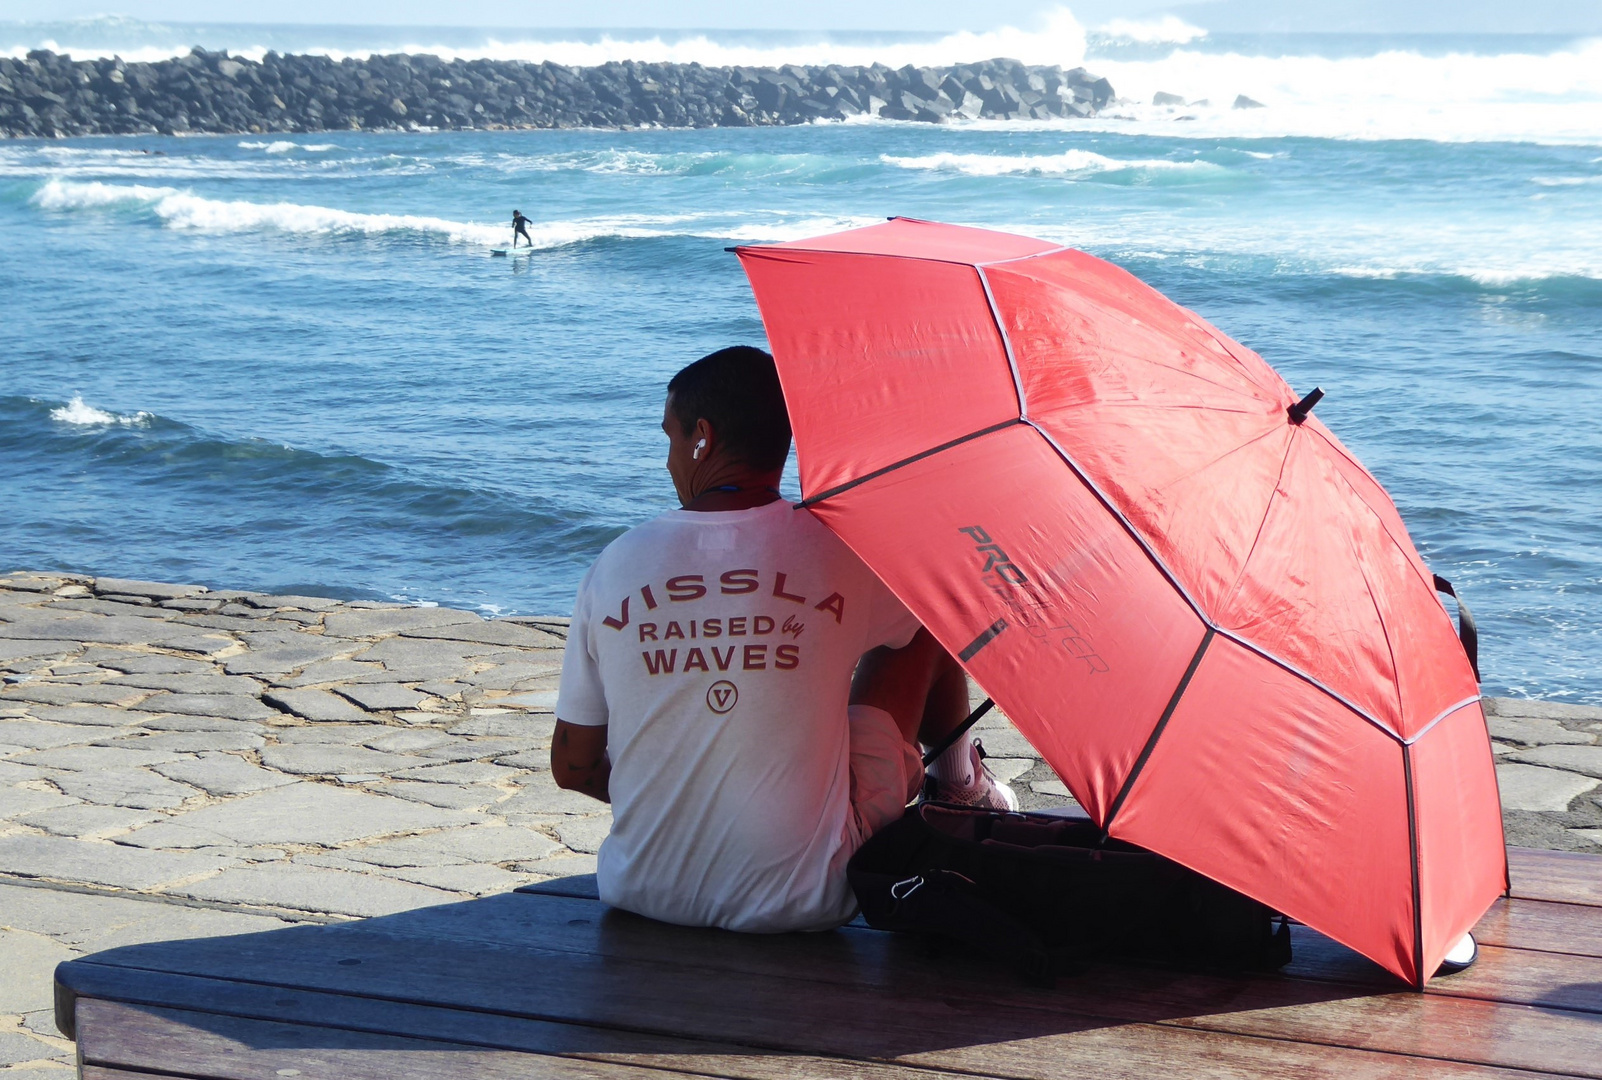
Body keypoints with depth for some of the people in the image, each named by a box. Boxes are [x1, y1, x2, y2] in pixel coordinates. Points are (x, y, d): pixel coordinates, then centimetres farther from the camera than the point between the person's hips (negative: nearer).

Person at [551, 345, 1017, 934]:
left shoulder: (617, 564, -7)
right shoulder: (834, 551, -11)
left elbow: (572, 767, 1)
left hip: (641, 894, 2)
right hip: (802, 901, -2)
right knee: (927, 630, 18)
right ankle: (961, 787, 46)